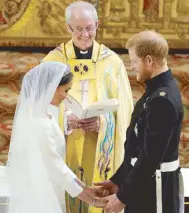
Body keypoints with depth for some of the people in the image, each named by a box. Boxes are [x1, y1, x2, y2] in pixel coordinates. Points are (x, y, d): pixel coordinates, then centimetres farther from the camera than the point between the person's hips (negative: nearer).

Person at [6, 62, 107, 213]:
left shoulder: (38, 115, 6)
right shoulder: (38, 123, -22)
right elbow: (56, 168, -19)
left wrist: (85, 188, 8)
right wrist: (92, 200, -11)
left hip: (43, 197, 9)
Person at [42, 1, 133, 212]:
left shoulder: (112, 61, 0)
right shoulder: (52, 61, -1)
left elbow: (123, 109, 1)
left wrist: (102, 122, -17)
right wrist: (65, 119, -19)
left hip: (102, 151, 0)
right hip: (64, 149, 0)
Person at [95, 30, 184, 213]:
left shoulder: (163, 100, -22)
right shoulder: (158, 90, 9)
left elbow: (151, 156, -24)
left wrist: (123, 196, -17)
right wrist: (118, 180, 14)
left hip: (156, 188, -10)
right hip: (146, 182, 10)